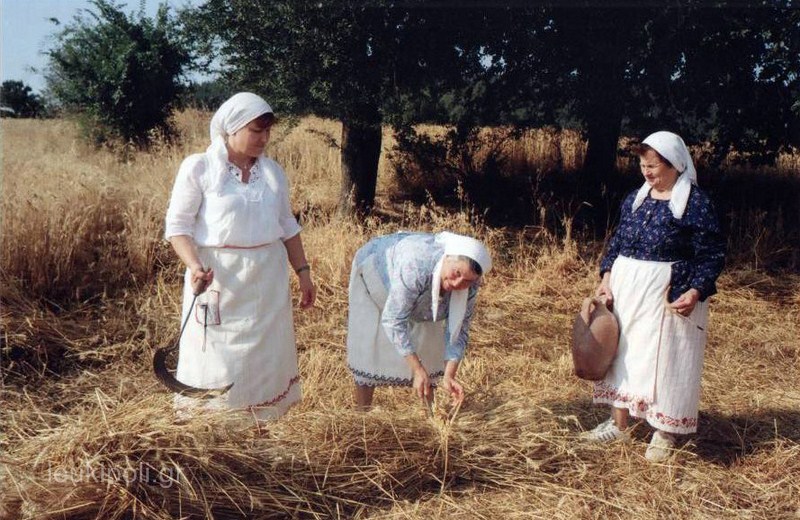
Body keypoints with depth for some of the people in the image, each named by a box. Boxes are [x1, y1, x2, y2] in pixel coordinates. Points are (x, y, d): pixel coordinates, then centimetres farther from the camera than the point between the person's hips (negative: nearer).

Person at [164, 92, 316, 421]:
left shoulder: (273, 172, 10)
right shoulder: (198, 168, -6)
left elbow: (288, 227, 16)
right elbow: (178, 225, -8)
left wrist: (303, 272, 13)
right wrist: (195, 266, -24)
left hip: (267, 280, 5)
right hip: (217, 279, -5)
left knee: (266, 356, 11)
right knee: (215, 360, 0)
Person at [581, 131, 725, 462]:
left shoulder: (696, 203, -10)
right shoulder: (635, 199, 8)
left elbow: (713, 255, -10)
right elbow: (617, 242, 14)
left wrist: (695, 292, -22)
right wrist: (606, 279, 2)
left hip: (670, 297, -6)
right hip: (625, 291, 6)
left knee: (664, 358, 2)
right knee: (622, 352, 12)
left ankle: (664, 434, 19)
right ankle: (619, 424, 26)